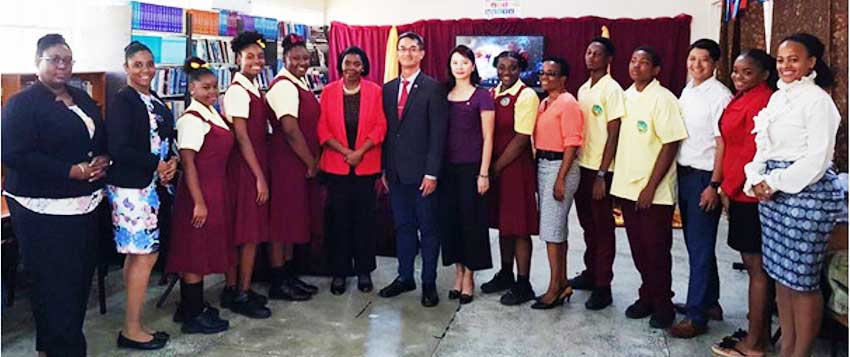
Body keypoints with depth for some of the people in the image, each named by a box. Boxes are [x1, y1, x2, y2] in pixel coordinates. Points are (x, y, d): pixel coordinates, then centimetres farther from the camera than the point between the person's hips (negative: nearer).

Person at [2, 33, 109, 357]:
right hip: (44, 211, -7)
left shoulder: (82, 98, 14)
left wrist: (102, 162, -3)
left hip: (85, 204, 7)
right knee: (54, 283, -3)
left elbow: (101, 140, 20)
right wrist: (72, 171, -19)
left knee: (81, 278, 11)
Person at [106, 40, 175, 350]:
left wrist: (172, 162, -3)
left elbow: (168, 140, 17)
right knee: (144, 255, -5)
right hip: (132, 188, -8)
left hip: (155, 186, 8)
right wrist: (156, 165, -12)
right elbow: (119, 149, -18)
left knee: (139, 254, 12)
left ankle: (132, 323, 21)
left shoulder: (156, 101, 14)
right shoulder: (122, 101, -10)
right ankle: (132, 330, 7)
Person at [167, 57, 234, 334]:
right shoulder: (192, 118, -16)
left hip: (215, 189, 9)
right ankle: (193, 316, 12)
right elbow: (188, 162, -19)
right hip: (200, 191, -9)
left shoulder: (211, 113, 10)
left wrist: (211, 198, 13)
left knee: (202, 249, 16)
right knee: (196, 251, 0)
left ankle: (191, 306, 29)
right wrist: (199, 202, -21)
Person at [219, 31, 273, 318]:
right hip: (245, 168, -9)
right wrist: (260, 177, -16)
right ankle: (241, 296, 8)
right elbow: (241, 137, -17)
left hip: (255, 165, 9)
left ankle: (233, 289, 23)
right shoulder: (238, 91, -14)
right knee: (249, 232, -3)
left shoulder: (253, 89, 13)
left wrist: (262, 173, 10)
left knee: (241, 231, 13)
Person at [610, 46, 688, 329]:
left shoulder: (663, 99, -11)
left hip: (654, 191, -6)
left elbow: (670, 145, -14)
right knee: (638, 247, 14)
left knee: (656, 248, 4)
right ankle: (647, 296, 29)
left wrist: (651, 187, -17)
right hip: (627, 186, 6)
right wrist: (619, 182, 9)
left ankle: (663, 304, 19)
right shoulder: (626, 96, 9)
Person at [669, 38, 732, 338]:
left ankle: (696, 316, 6)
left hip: (704, 177, -8)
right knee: (694, 243, 15)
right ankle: (710, 302, 30)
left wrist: (714, 185, -17)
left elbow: (723, 143, -14)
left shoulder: (720, 95, -11)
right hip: (683, 173, 8)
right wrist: (676, 173, 9)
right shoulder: (686, 92, 12)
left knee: (700, 246, -2)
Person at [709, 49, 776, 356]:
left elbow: (752, 152, -18)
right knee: (753, 263, 15)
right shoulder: (742, 99, 14)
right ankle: (762, 331, 27)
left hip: (749, 193, -9)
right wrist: (727, 187, 10)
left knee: (755, 265, -1)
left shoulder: (761, 101, -15)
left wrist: (728, 189, -11)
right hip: (740, 191, 9)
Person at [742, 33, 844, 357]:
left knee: (801, 280, -1)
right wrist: (757, 179, -1)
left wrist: (775, 182, -15)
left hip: (806, 193, -8)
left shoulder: (817, 100, -9)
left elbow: (817, 159, -15)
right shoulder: (777, 97, 14)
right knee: (780, 274, 13)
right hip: (772, 193, 8)